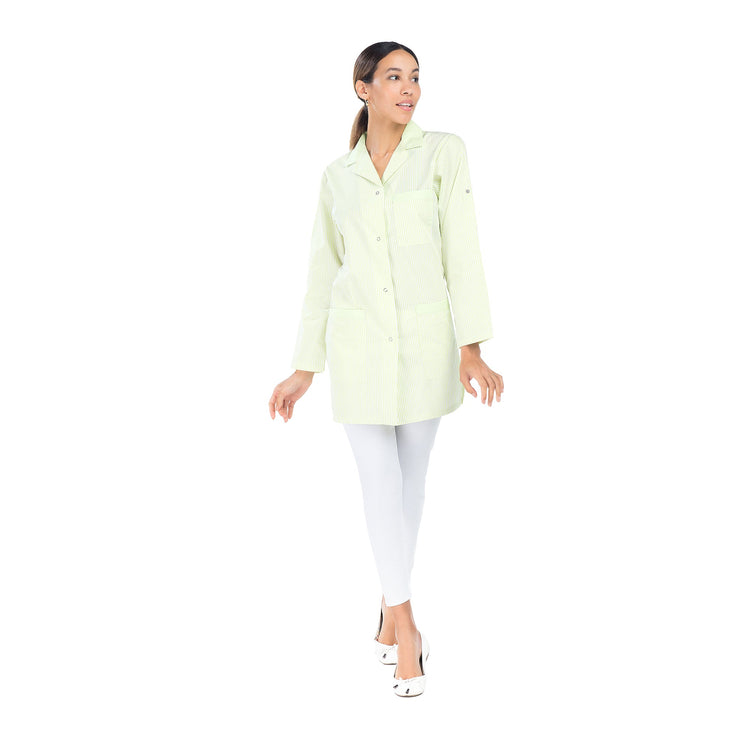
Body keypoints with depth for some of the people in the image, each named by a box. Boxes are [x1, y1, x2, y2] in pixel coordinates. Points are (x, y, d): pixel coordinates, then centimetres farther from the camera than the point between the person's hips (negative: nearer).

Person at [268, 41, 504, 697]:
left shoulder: (444, 152, 0)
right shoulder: (338, 175, 6)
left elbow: (461, 249, -6)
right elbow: (322, 273, 10)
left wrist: (472, 347, -15)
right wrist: (304, 368, 7)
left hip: (426, 339, 0)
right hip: (359, 341, 1)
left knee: (410, 477, 11)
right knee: (380, 482, -3)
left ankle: (392, 603, 31)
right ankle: (406, 624, 8)